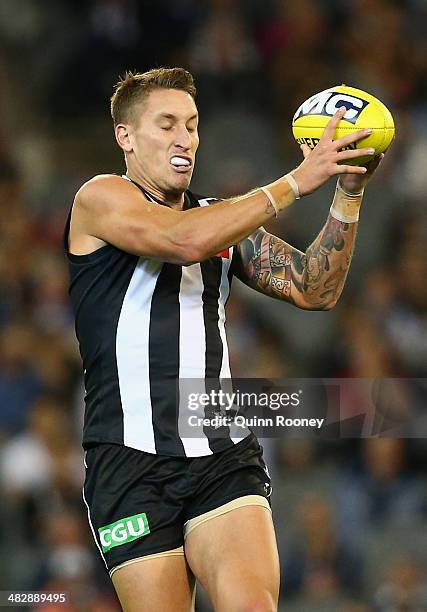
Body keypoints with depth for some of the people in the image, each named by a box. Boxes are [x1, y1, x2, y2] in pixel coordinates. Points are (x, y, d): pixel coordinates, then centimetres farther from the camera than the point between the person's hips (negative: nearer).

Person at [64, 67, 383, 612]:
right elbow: (185, 240, -18)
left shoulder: (225, 220, 19)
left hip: (226, 459, 4)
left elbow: (313, 290, 13)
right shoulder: (101, 198, 1)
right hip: (132, 463, -4)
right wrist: (297, 181, -15)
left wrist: (349, 193, -1)